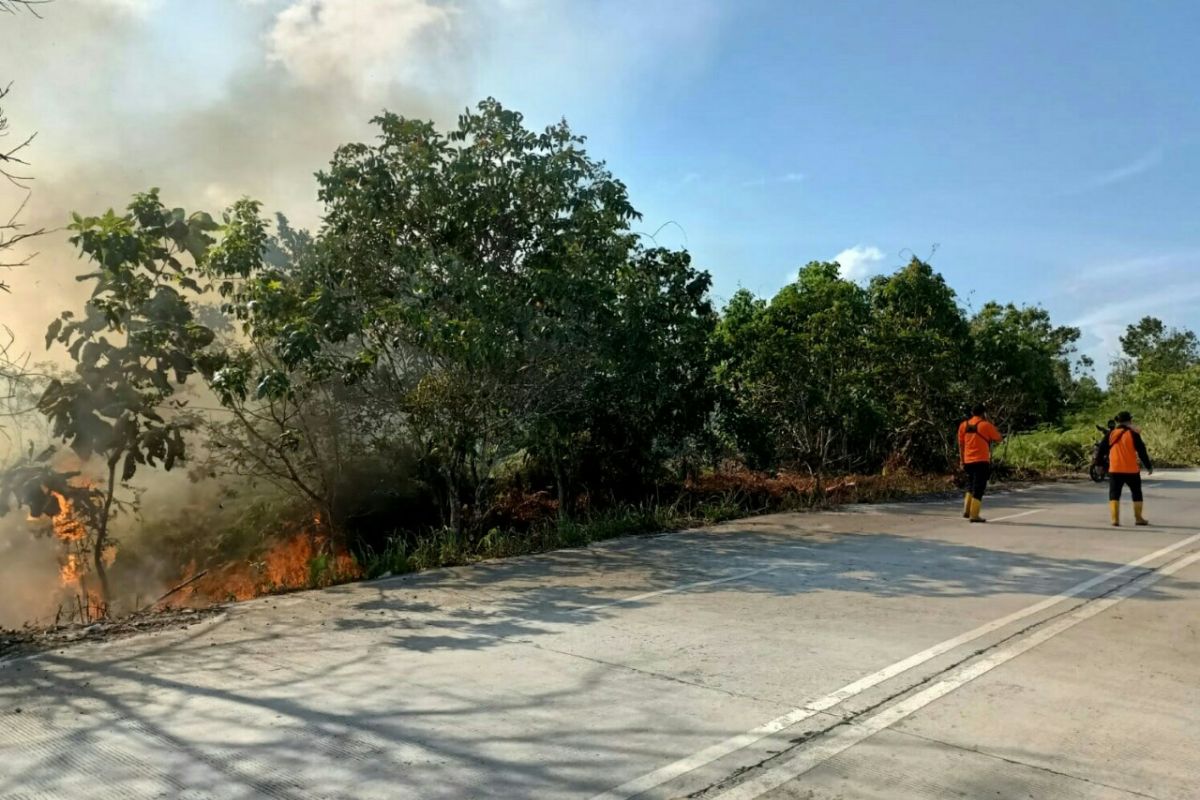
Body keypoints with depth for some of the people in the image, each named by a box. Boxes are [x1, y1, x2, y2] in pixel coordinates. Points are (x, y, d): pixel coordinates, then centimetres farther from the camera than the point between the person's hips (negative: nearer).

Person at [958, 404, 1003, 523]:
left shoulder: (963, 425, 7)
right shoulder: (986, 425, -8)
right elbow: (999, 439, 2)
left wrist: (962, 461, 15)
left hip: (968, 461, 5)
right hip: (982, 461, -5)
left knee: (970, 486, 20)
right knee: (979, 488, -2)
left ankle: (967, 511, 18)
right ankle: (974, 515, -3)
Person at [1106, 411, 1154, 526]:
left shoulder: (1111, 434, 3)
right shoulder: (1133, 434, -6)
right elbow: (1142, 452, -5)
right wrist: (1149, 466, 5)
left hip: (1115, 470, 1)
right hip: (1131, 470, -1)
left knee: (1114, 494, 4)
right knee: (1137, 494, 16)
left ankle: (1115, 519, -8)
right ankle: (1138, 518, 19)